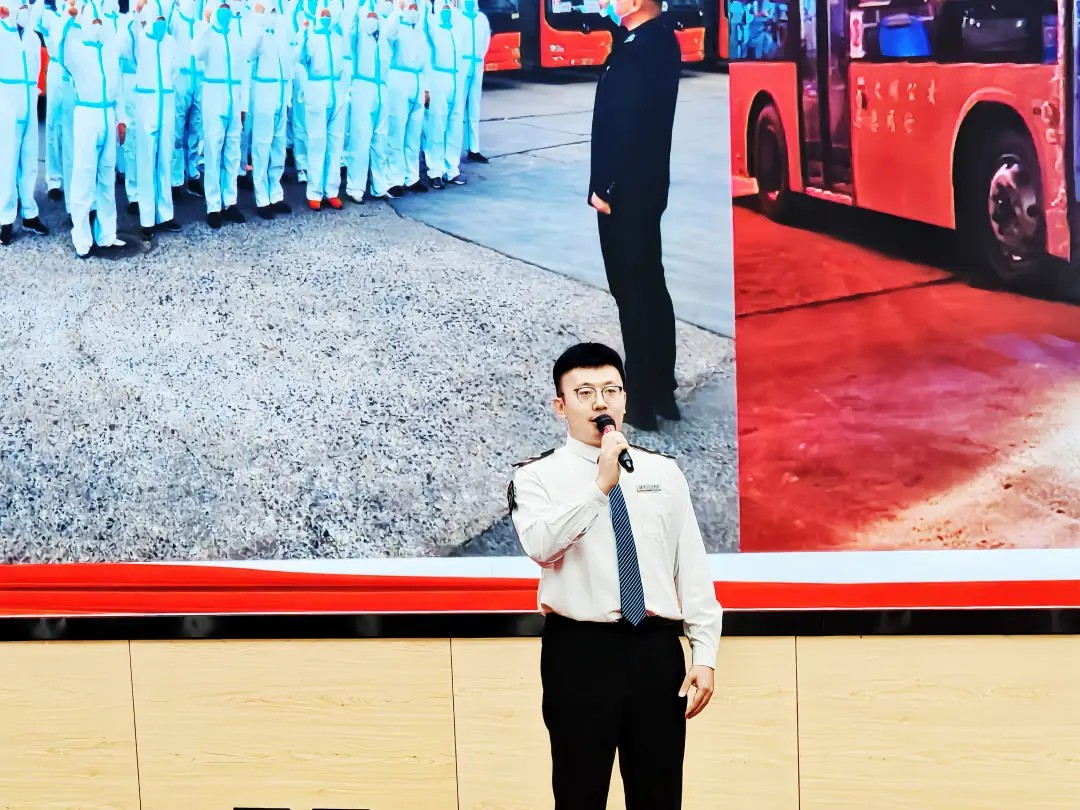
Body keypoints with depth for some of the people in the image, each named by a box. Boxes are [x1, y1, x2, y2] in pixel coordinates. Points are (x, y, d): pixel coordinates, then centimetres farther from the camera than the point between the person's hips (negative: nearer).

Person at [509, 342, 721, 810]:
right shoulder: (537, 476, -1)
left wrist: (705, 654, 2)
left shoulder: (664, 472, 10)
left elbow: (692, 568, 8)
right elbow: (539, 544, -21)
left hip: (658, 650, 3)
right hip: (580, 652, -3)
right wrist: (600, 485, -26)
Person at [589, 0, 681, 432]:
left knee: (632, 291, 0)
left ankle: (641, 400, 9)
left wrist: (603, 188, -17)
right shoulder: (661, 39, 8)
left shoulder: (636, 50, -22)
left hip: (626, 190, -10)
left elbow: (624, 127, -23)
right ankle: (661, 391, 24)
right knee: (650, 286, 15)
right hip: (647, 185, 10)